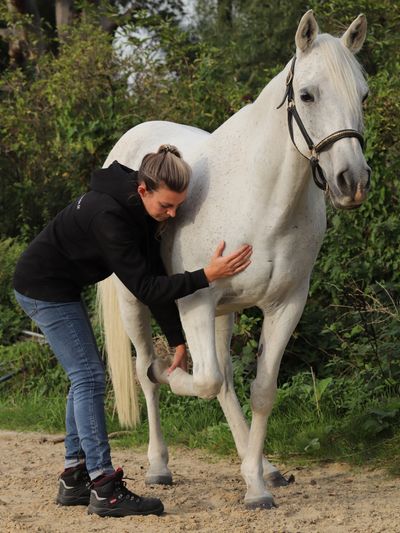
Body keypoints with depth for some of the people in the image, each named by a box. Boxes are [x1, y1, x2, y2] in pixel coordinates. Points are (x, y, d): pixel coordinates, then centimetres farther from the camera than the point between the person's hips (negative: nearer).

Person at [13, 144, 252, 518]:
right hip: (43, 287, -10)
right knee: (89, 377, -11)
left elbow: (155, 279, 1)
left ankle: (74, 480, 19)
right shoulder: (108, 215, -31)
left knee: (85, 376, 12)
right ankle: (105, 490, -11)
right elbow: (144, 288, -29)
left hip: (59, 288, 10)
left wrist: (178, 342, 3)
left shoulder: (141, 211, -3)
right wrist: (207, 276, -35)